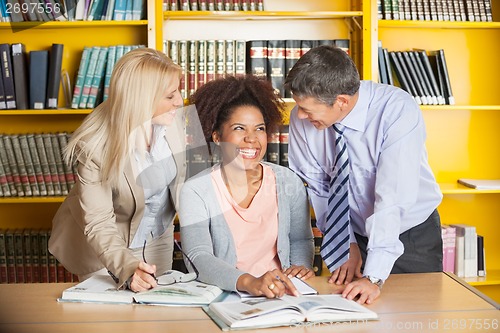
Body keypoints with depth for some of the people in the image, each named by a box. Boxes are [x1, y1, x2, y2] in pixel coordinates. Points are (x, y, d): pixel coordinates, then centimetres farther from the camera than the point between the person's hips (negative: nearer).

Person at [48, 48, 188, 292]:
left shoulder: (173, 118, -19)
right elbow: (99, 224, -31)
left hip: (158, 238, 5)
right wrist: (127, 268, -46)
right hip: (104, 246, -4)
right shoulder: (95, 146, -32)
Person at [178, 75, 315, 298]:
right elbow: (199, 258, -19)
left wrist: (302, 266, -4)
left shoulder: (288, 183, 3)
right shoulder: (195, 191, -7)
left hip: (281, 295, 2)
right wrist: (249, 282, -36)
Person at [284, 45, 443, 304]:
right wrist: (347, 244, -13)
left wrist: (374, 277, -38)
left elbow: (393, 198, -35)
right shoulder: (301, 119, -17)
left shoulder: (398, 111, -30)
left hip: (413, 237, -2)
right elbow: (319, 188, -5)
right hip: (356, 235, 3)